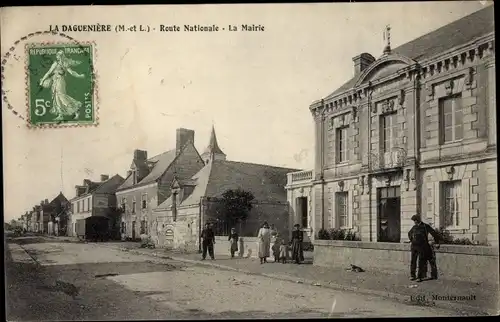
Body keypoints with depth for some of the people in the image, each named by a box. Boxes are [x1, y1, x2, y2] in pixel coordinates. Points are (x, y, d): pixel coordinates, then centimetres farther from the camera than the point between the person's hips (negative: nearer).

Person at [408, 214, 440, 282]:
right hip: (414, 246, 5)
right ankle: (412, 275, 12)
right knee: (413, 261, 4)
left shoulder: (425, 226, -2)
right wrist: (411, 240, 26)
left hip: (422, 247, -5)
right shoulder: (414, 227, 12)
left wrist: (437, 243, 6)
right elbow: (409, 233, 34)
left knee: (421, 262, -5)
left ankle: (419, 276, -3)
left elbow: (434, 233, 2)